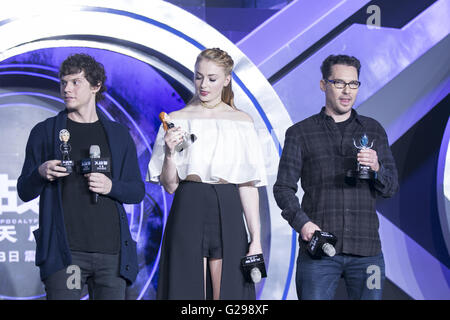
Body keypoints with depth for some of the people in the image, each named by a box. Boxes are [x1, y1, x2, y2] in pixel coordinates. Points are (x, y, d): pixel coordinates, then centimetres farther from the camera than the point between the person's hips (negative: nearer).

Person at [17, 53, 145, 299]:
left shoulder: (119, 135, 15)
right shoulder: (45, 132, 10)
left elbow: (137, 191, 15)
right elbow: (24, 192, 10)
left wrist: (111, 186, -6)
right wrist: (40, 174, -12)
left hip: (112, 251, 2)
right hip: (64, 250, -2)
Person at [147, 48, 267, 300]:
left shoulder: (242, 121, 9)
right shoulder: (178, 119, 7)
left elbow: (248, 185, 5)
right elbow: (170, 186, 5)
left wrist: (256, 238, -1)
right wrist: (169, 153, -13)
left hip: (227, 215, 1)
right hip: (188, 215, -1)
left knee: (227, 293, -2)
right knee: (188, 291, -3)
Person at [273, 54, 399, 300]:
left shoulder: (373, 130, 14)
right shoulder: (300, 133, 8)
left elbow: (391, 188, 11)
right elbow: (283, 188, 5)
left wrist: (376, 168, -11)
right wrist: (301, 222, -12)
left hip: (366, 250, 2)